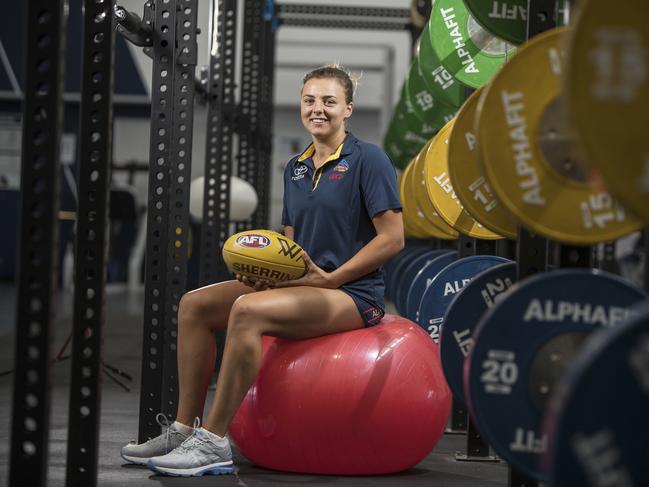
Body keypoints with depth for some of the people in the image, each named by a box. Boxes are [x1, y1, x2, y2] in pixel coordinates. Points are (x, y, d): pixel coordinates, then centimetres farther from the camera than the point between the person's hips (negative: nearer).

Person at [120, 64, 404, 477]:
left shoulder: (368, 159, -8)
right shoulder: (296, 168, 15)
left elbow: (392, 238, -13)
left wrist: (329, 278, -16)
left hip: (353, 291, -8)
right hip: (303, 285, 8)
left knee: (248, 310, -32)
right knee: (196, 304, -6)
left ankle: (214, 443, -28)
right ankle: (184, 429, -3)